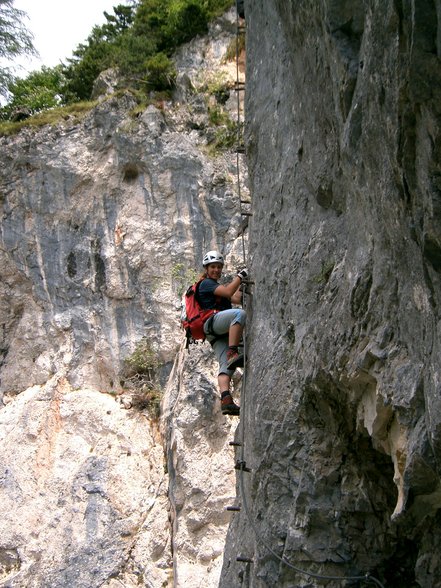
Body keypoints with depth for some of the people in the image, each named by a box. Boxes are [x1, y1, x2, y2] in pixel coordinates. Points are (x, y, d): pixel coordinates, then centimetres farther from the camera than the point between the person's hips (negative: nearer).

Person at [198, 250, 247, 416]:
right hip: (213, 322, -9)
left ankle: (225, 400, -28)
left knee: (226, 365, -12)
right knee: (240, 313, -35)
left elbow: (237, 299, 28)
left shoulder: (219, 286, 36)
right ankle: (233, 353, -40)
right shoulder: (206, 283, 6)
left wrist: (243, 284, 25)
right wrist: (241, 275, -3)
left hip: (221, 333, 9)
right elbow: (228, 292, -10)